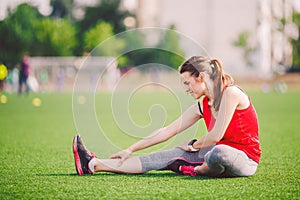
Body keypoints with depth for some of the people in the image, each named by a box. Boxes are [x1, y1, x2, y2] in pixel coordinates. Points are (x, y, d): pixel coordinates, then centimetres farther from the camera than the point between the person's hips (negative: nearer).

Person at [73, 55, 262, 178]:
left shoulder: (230, 93, -13)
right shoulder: (202, 107, 10)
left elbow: (217, 135, -16)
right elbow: (168, 131, 12)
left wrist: (192, 145, 2)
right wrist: (130, 150, 10)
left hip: (245, 158, -7)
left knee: (218, 153, -43)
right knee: (170, 156, -5)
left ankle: (197, 171, -6)